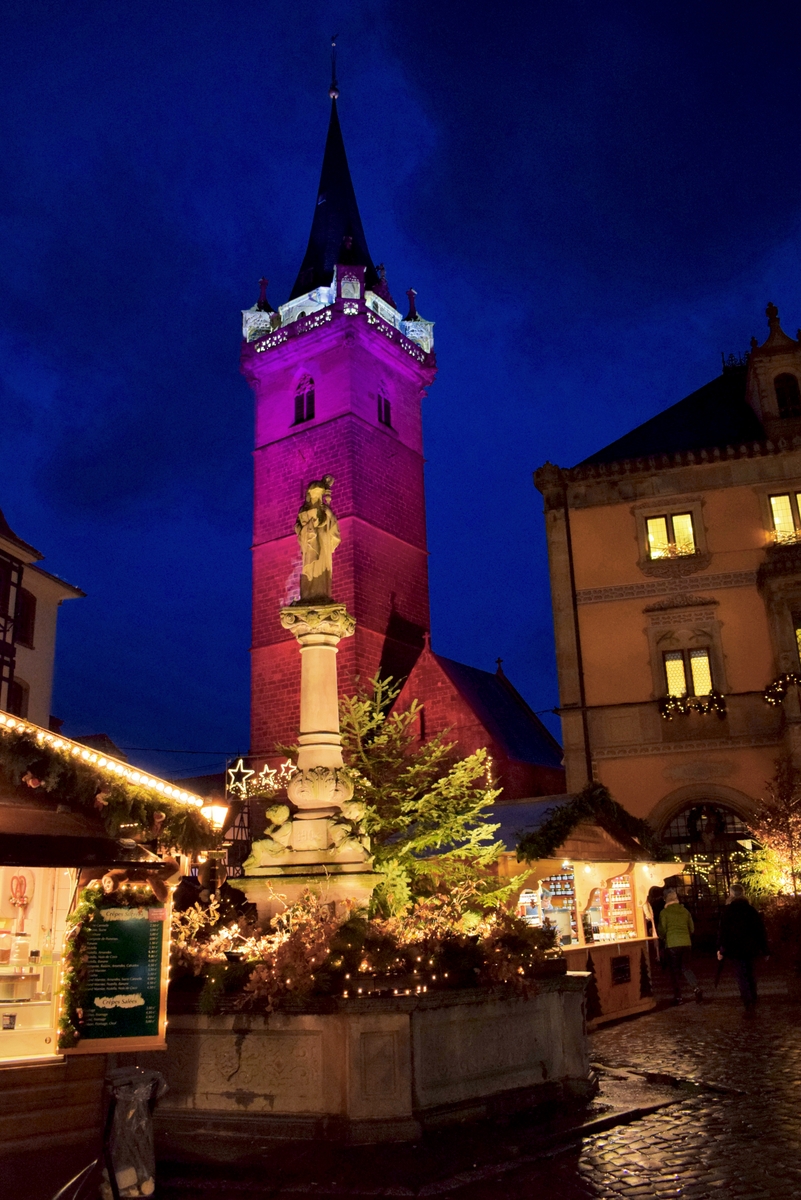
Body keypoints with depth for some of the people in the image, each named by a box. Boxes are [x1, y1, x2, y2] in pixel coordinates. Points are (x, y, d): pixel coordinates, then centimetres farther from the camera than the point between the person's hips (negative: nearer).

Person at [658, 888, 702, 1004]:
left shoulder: (664, 912, -7)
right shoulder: (685, 910, 5)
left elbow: (662, 930, -7)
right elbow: (691, 928, 10)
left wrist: (663, 938, 14)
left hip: (672, 944, -4)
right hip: (686, 942, 4)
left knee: (675, 969, 6)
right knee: (685, 965, 15)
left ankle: (678, 996, 9)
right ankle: (696, 988, -6)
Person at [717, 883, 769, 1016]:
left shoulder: (728, 910, -7)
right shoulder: (751, 909, 4)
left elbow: (724, 932, -10)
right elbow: (761, 930, 5)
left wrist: (722, 950, -6)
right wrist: (764, 949, 11)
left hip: (736, 949, -4)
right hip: (750, 948, 4)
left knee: (741, 977, -2)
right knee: (750, 974, 19)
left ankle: (749, 1006, -13)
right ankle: (753, 1001, 24)